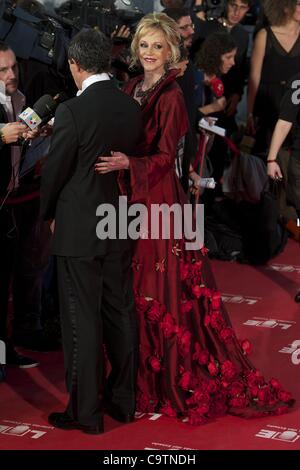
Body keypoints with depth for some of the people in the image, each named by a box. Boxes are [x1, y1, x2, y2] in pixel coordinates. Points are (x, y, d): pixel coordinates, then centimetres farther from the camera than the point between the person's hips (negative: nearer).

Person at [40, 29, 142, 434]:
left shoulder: (72, 111, -19)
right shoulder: (131, 107, -1)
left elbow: (55, 171, -11)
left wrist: (49, 214, 7)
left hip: (79, 229, -6)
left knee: (82, 321, 2)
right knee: (121, 313, 14)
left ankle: (85, 412, 9)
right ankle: (124, 400, 25)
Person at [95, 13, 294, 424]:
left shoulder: (171, 96, -11)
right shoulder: (131, 89, 11)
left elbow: (166, 157, -16)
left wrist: (128, 164, -31)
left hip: (159, 200, -7)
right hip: (133, 200, 7)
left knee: (165, 290, -3)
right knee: (137, 289, 11)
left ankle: (178, 382, 7)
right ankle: (145, 373, 21)